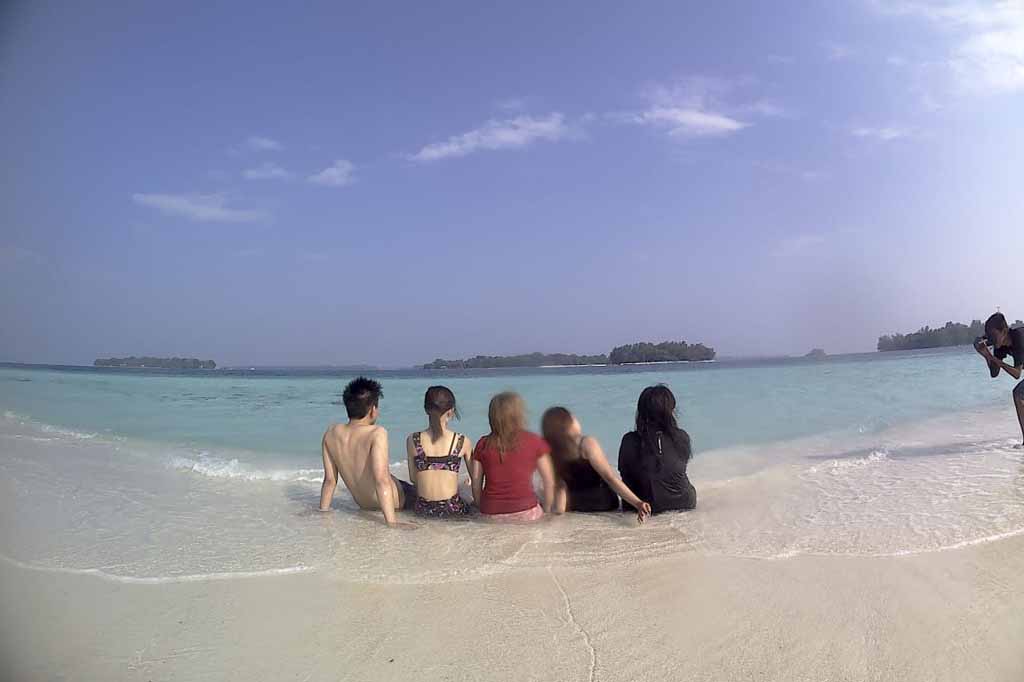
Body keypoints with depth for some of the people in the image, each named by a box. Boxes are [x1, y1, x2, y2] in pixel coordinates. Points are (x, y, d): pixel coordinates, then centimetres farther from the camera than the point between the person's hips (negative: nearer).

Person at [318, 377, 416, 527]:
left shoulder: (331, 433, -12)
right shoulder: (377, 434, -29)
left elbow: (329, 479, -5)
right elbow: (381, 480, -36)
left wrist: (323, 510, 6)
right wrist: (391, 520, -35)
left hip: (363, 504, 6)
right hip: (394, 501, -6)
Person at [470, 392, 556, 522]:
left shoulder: (483, 444, 6)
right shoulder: (534, 442, 1)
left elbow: (476, 486, 8)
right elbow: (549, 482, 4)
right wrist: (546, 511, 17)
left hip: (490, 516, 3)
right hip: (525, 513, -3)